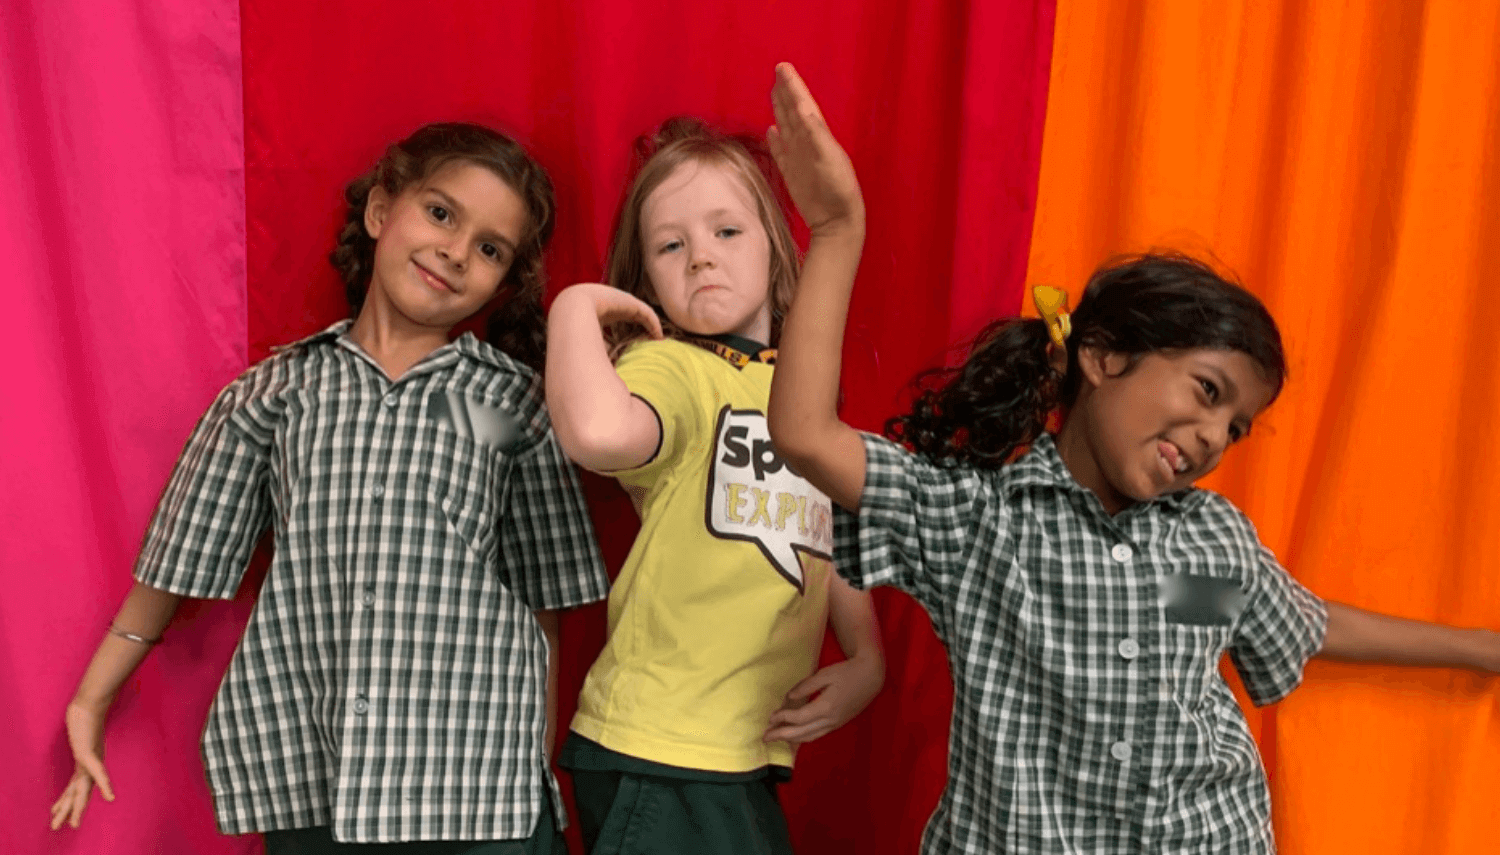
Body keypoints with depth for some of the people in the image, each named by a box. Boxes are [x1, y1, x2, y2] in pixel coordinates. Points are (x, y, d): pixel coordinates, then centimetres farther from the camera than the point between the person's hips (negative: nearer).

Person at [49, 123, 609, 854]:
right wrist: (90, 703, 15)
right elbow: (178, 564, 11)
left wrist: (541, 773, 3)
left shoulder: (515, 401, 2)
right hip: (302, 782, 1)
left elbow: (542, 604, 3)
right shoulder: (272, 393, 4)